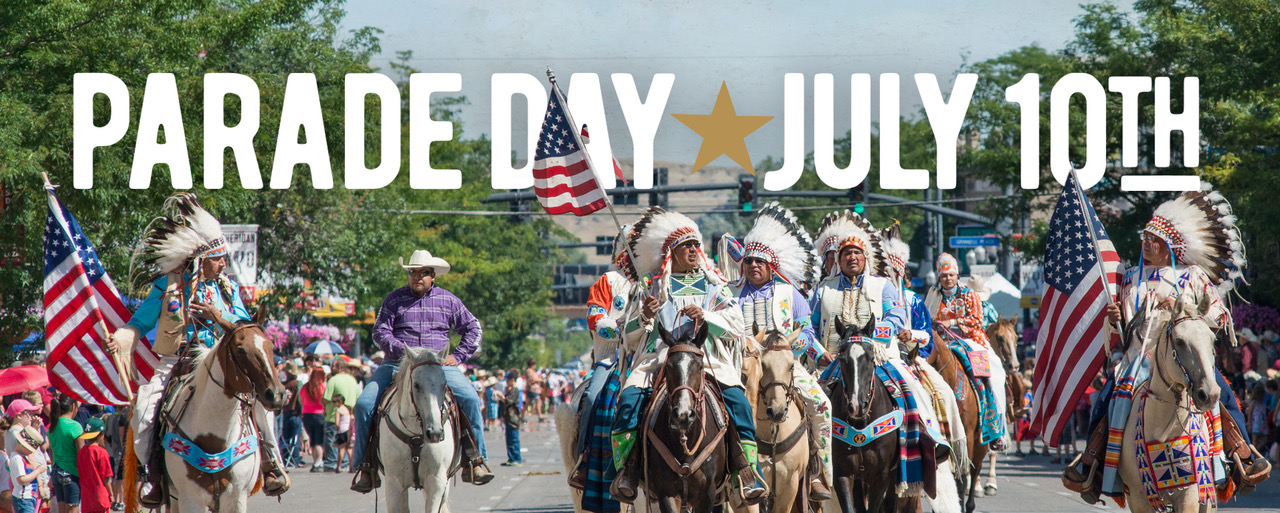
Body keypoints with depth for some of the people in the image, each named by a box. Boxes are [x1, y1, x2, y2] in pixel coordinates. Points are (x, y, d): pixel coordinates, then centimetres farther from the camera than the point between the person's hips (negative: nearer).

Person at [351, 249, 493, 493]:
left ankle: (474, 460, -14)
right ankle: (364, 467, -10)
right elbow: (380, 331, 1)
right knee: (364, 404, -19)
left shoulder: (448, 300, 12)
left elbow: (472, 329, 17)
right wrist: (403, 350, -15)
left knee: (470, 399, -23)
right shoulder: (394, 299, 8)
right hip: (397, 364, 0)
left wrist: (458, 356, 3)